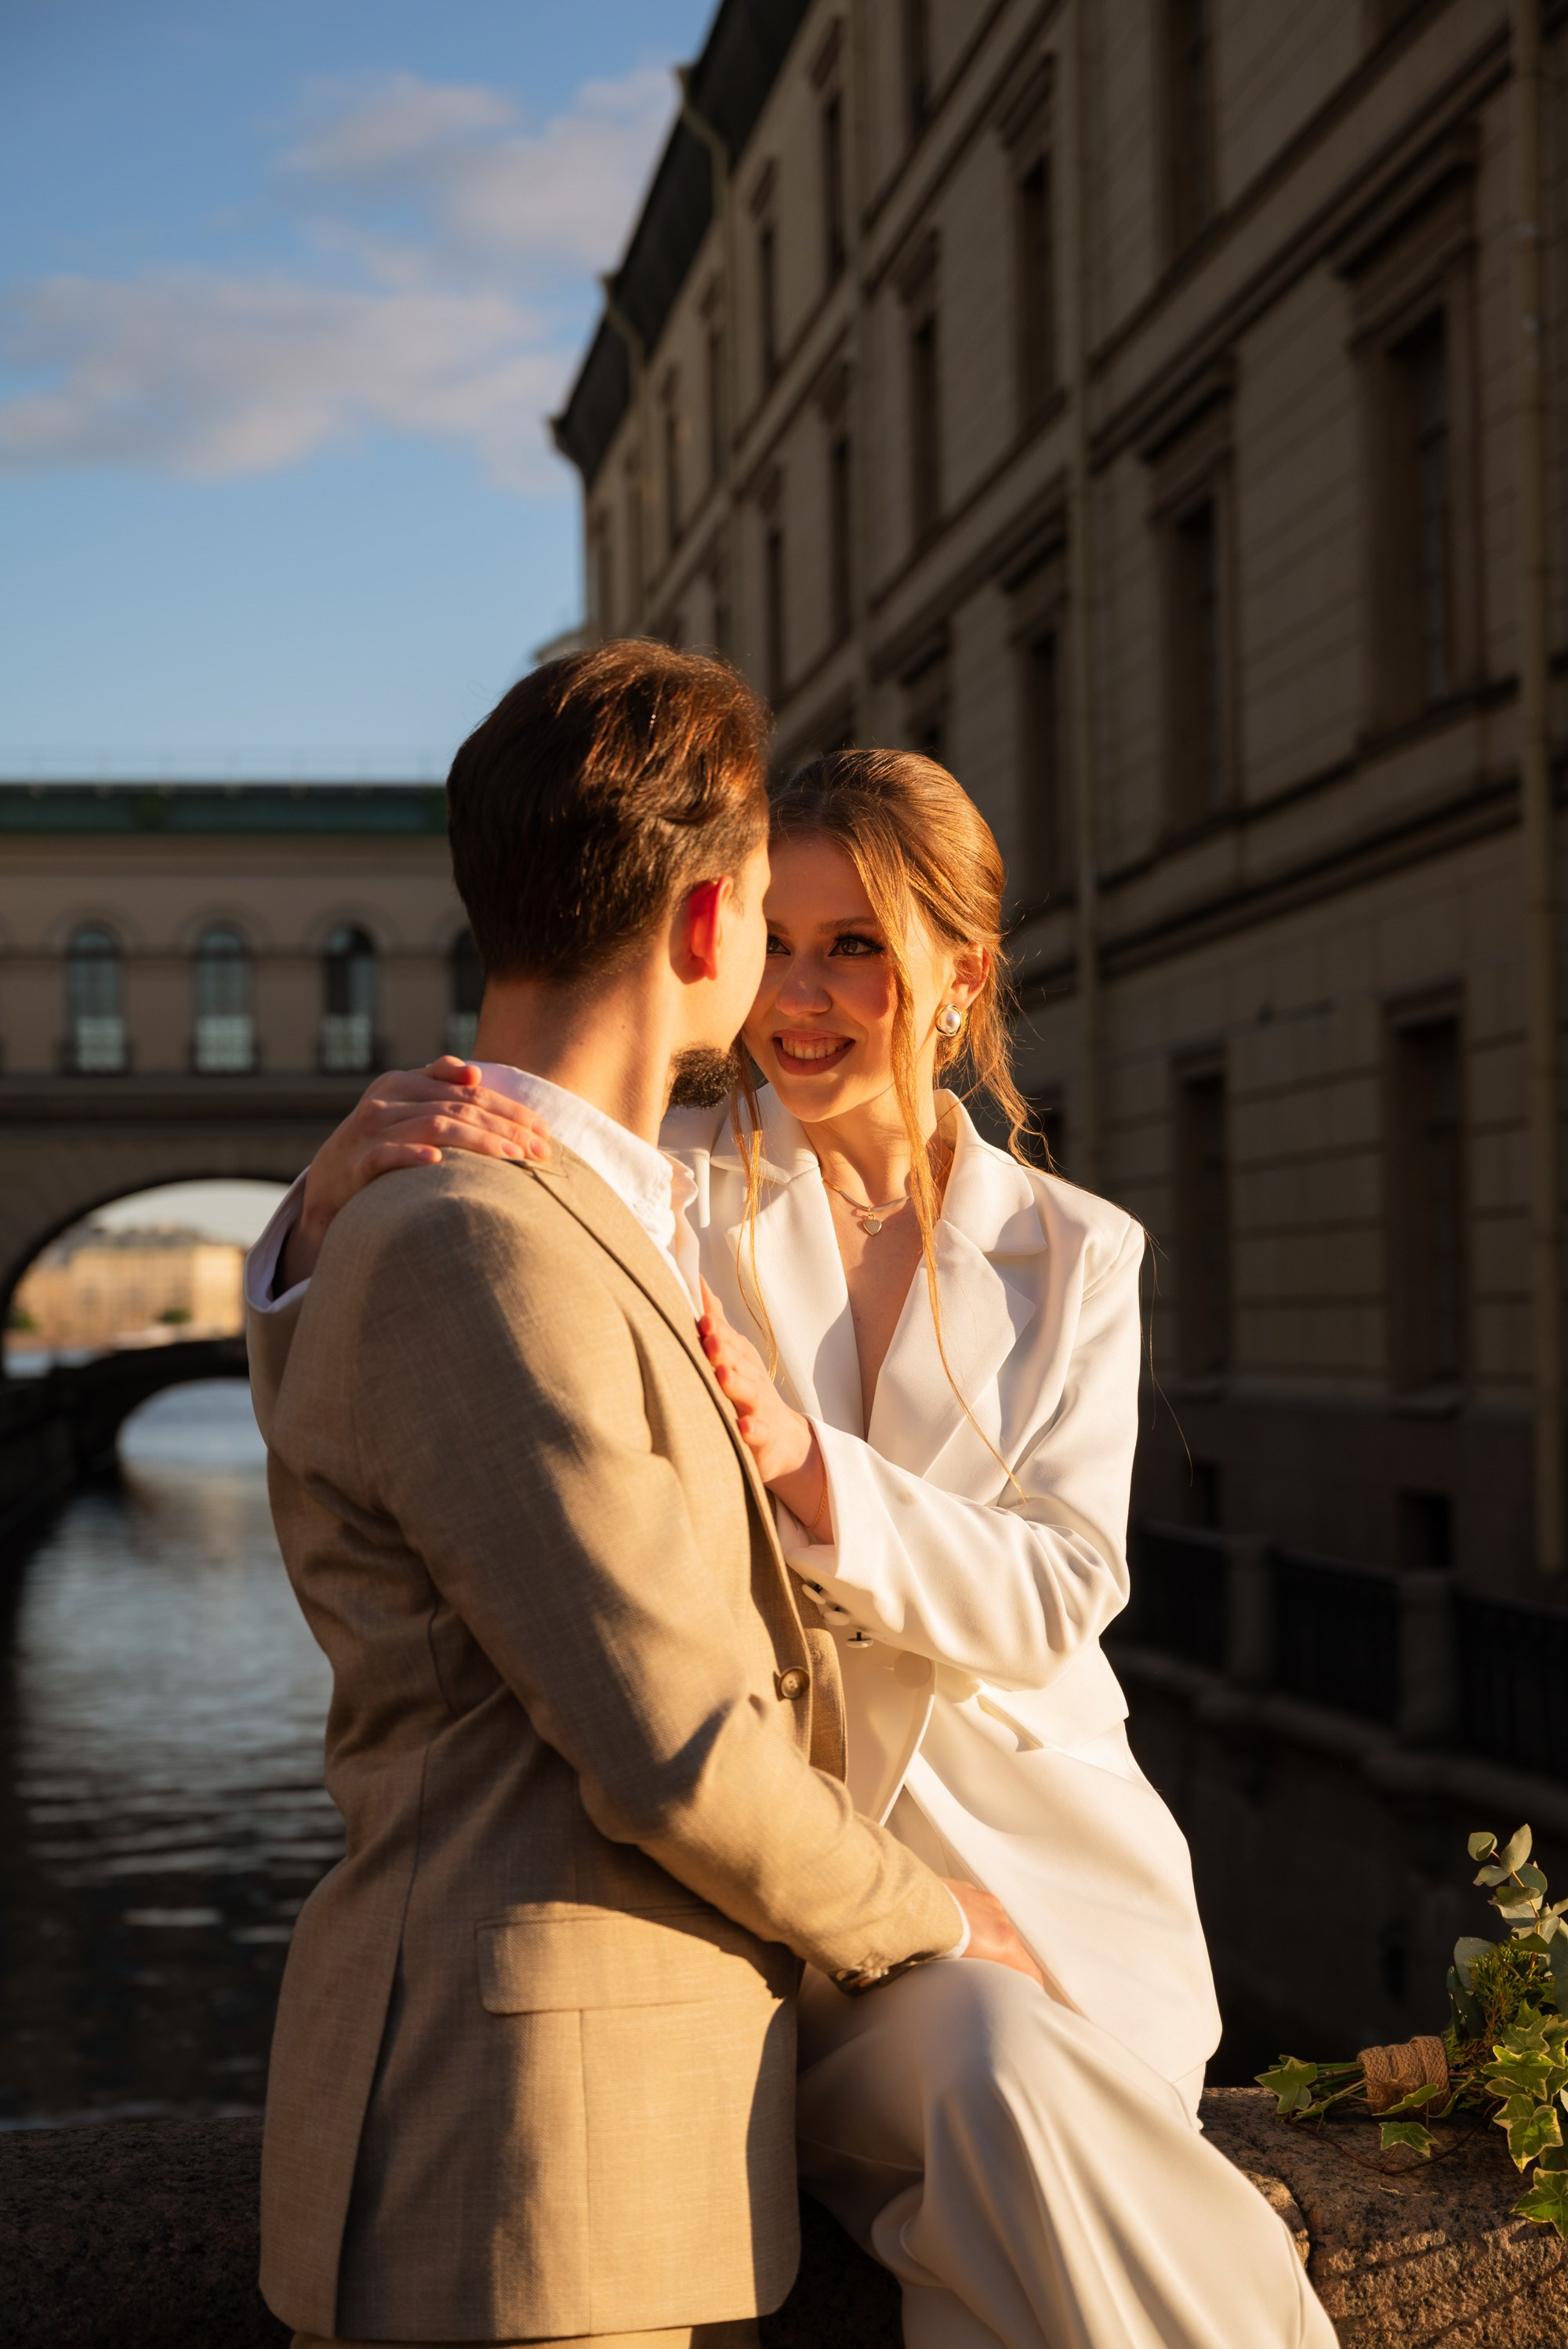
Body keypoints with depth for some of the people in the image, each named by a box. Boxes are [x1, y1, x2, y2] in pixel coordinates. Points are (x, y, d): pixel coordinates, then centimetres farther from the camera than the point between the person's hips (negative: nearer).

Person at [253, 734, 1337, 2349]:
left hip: (1028, 1860, 2)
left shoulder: (1072, 1255, 9)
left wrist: (804, 1463, -22)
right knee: (1000, 2092, -29)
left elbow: (1056, 1599, -4)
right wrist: (341, 1189, -31)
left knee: (1007, 2090, -28)